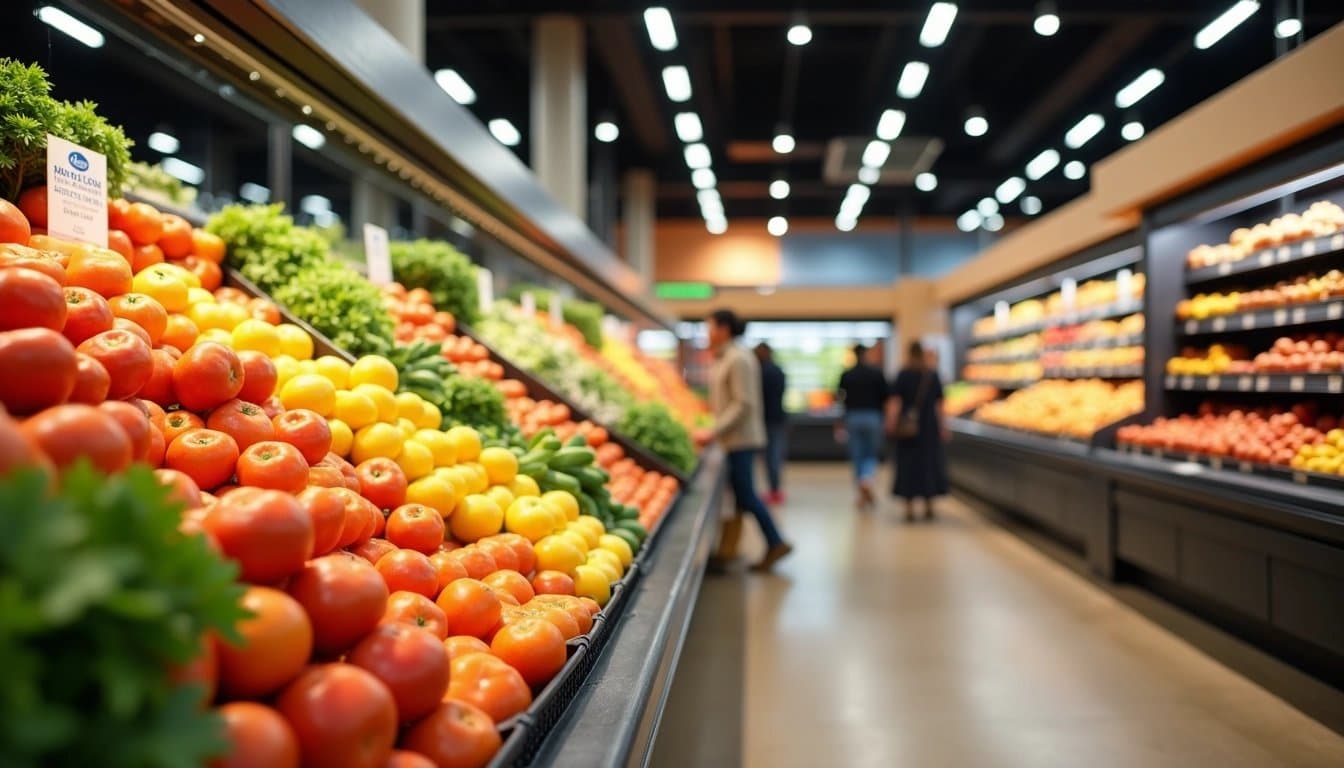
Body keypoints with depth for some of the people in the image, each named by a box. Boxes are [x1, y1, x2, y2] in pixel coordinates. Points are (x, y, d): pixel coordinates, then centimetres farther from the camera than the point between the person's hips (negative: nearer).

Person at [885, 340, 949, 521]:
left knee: (908, 464, 3)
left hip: (909, 426, -2)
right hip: (929, 426, 2)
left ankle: (910, 508, -1)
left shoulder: (903, 374, -4)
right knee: (930, 463, 11)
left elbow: (895, 400, -14)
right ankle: (929, 507, 11)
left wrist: (891, 421, -21)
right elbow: (939, 404, 4)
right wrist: (943, 426, 9)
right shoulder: (933, 375, 3)